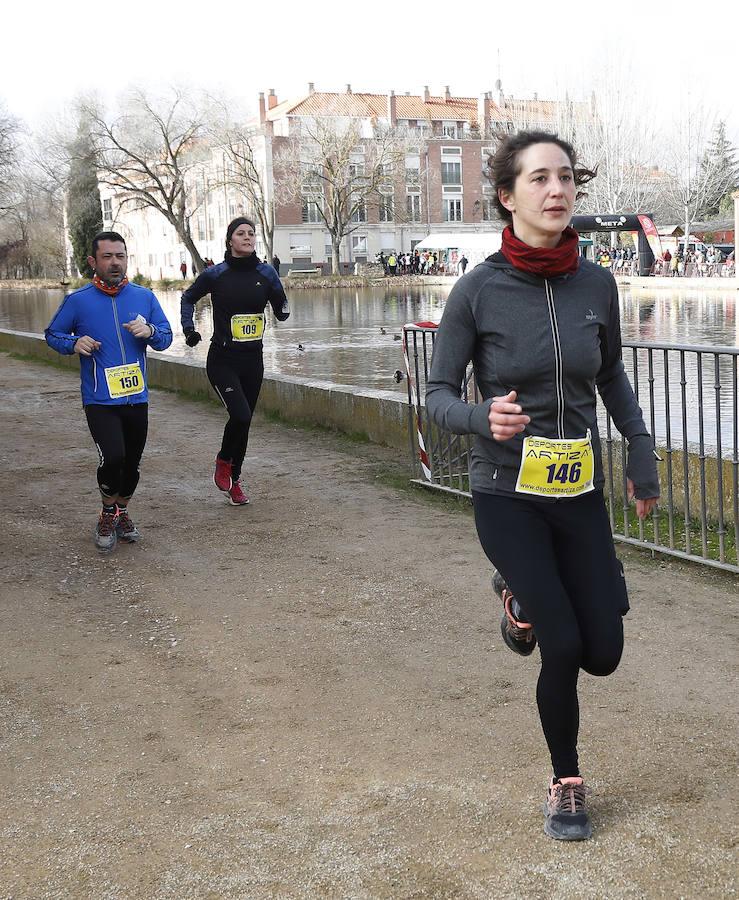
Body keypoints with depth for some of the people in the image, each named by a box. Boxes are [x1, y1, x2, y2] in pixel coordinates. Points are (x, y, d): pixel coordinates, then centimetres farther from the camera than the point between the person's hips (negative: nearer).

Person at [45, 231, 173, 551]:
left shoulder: (144, 297, 4)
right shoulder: (77, 301, -3)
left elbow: (166, 338, 9)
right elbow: (52, 334, 8)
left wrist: (149, 331, -13)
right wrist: (74, 343, -12)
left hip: (137, 398, 4)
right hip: (99, 401, -4)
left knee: (132, 464, 13)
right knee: (113, 458, -21)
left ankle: (121, 512, 39)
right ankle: (108, 513, 6)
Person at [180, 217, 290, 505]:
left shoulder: (266, 273, 1)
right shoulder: (215, 274, -5)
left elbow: (282, 314, 6)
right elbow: (188, 298, 13)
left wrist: (279, 298, -15)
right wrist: (189, 330, 1)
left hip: (252, 360, 3)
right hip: (222, 360, -3)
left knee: (244, 420, 10)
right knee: (240, 416, -20)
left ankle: (234, 481, 27)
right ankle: (223, 462, 10)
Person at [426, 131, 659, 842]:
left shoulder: (596, 283, -2)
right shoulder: (479, 289, -12)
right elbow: (438, 395, -7)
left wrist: (643, 456, 12)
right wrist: (484, 418, -27)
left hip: (580, 492, 4)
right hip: (507, 495, -4)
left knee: (603, 654, 6)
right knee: (563, 649, -9)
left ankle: (523, 597, 38)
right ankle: (566, 784, 18)